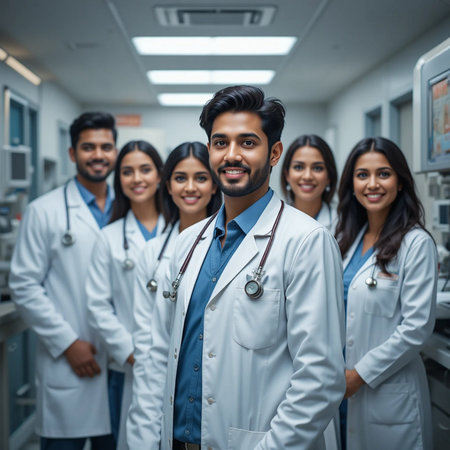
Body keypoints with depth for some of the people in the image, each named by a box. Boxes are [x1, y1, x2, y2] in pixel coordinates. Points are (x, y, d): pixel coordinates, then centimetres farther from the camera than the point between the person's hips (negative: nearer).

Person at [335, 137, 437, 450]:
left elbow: (417, 327, -16)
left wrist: (360, 374, -14)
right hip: (343, 386, 6)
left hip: (388, 389, -6)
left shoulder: (416, 244, -12)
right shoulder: (349, 239, 8)